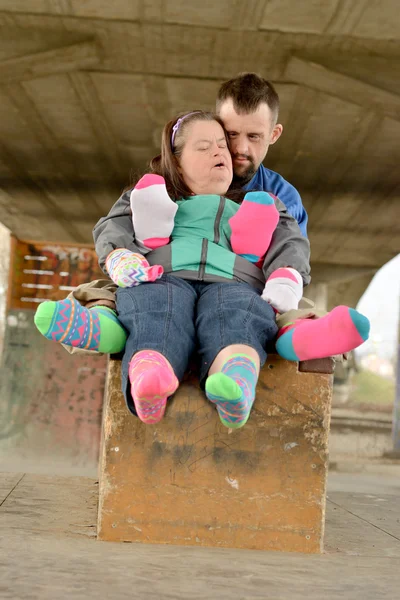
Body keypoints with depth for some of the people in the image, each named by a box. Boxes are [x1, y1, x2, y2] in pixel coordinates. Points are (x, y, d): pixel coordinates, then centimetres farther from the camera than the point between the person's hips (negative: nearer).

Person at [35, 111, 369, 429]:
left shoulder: (256, 205, 37)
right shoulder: (157, 195, 36)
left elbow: (291, 238, 19)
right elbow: (113, 224, 22)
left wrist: (286, 278, -6)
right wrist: (119, 255, -5)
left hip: (232, 281, 0)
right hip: (163, 276, 0)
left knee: (237, 322, -39)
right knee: (158, 322, -38)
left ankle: (237, 386, -71)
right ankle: (146, 386, -69)